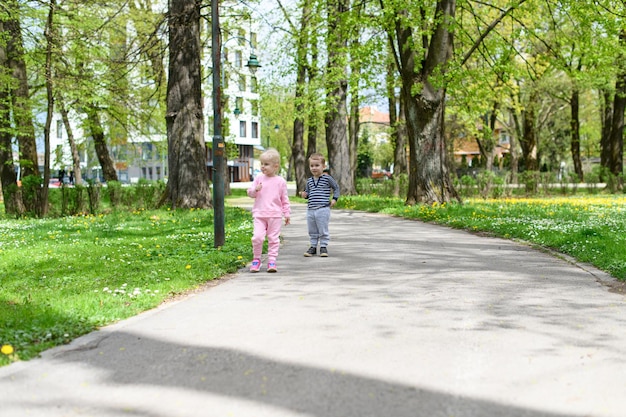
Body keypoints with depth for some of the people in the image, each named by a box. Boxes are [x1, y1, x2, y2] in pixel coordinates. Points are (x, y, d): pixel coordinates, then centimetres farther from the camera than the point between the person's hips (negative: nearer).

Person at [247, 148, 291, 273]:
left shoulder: (280, 181, 3)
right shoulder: (259, 178, 6)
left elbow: (285, 199, 9)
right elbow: (250, 192, 9)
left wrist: (287, 214, 7)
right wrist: (255, 190, -13)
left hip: (275, 215, 0)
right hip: (259, 214, 1)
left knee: (273, 238, 3)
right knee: (257, 237, -10)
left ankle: (272, 260, 11)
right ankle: (256, 259, 8)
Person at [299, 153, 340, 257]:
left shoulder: (327, 178, -3)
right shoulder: (309, 181, 11)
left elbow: (336, 188, 5)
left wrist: (334, 199, -5)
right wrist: (304, 195, -1)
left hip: (323, 209, -5)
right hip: (310, 210, 5)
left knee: (323, 231, 1)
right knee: (312, 231, 12)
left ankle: (324, 247, 12)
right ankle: (313, 246, 23)